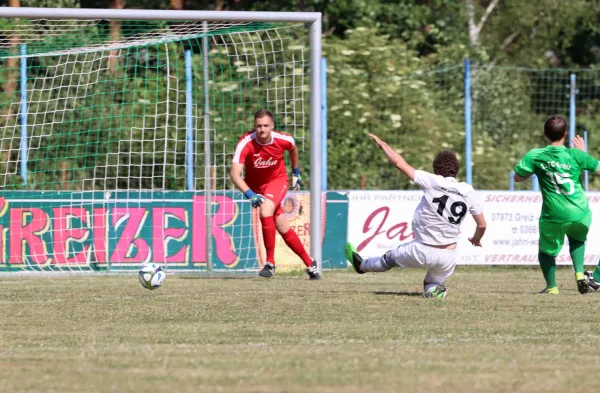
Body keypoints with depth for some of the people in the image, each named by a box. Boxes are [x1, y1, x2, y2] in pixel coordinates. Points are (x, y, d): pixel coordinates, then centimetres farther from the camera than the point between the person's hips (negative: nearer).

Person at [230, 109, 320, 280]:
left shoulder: (283, 139, -20)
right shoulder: (246, 143, -27)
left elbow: (293, 149, 7)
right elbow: (235, 174, -35)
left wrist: (295, 173, 17)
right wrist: (250, 194, -48)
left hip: (277, 180, -1)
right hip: (255, 185, 1)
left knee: (266, 210, -29)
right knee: (283, 228, 3)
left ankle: (270, 262, -19)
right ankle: (310, 263, 21)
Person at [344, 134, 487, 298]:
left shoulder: (432, 182, -13)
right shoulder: (468, 192, -3)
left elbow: (399, 163, -8)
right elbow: (482, 224, 6)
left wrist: (383, 144, 9)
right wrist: (476, 239, 28)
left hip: (423, 252, -2)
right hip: (448, 257, 2)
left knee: (391, 257, 27)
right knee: (433, 287, 25)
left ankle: (362, 265, 51)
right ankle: (434, 288, -7)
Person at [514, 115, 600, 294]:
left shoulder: (535, 156, -4)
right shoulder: (575, 155, -6)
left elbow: (517, 177, 6)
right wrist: (583, 152, 13)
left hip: (554, 217, -1)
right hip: (580, 215, 1)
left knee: (546, 250, 22)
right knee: (577, 239, 31)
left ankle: (551, 286, 20)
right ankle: (580, 274, 12)